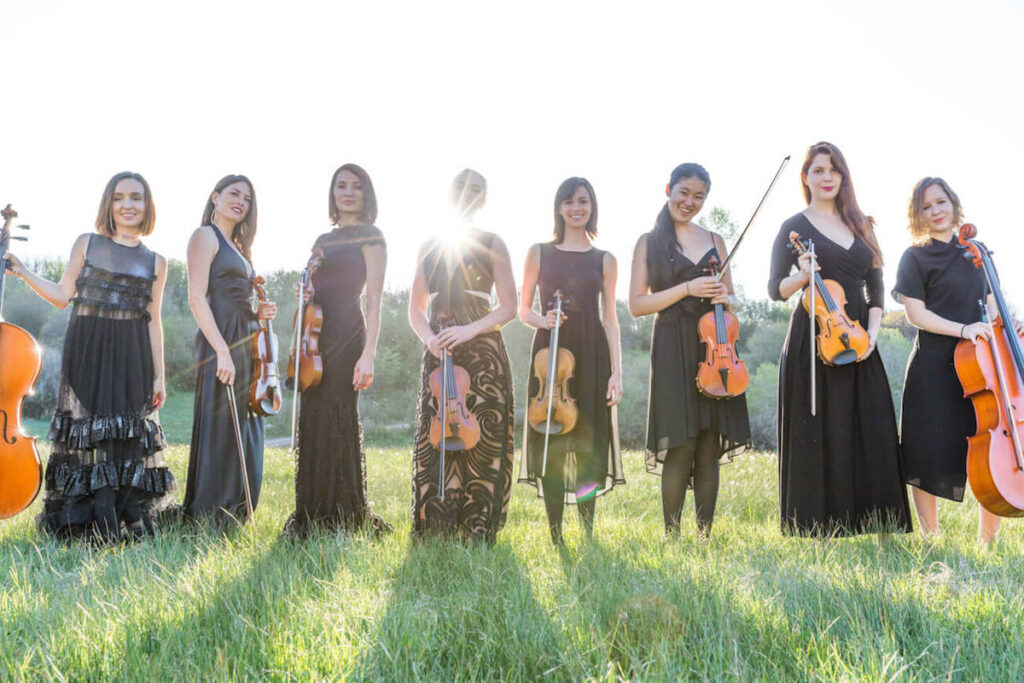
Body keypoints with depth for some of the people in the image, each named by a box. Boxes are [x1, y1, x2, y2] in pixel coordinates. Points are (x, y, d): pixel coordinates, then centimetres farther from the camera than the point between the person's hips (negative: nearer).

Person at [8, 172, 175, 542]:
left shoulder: (155, 262, 8)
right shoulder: (87, 244, 6)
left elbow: (153, 321, 9)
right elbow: (63, 295, 7)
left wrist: (159, 376, 6)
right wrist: (22, 272, -3)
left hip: (131, 358, 1)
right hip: (86, 354, -1)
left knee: (128, 436, 0)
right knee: (86, 433, -2)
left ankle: (130, 522, 6)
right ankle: (87, 523, 3)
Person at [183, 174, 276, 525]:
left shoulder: (238, 246, 23)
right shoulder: (205, 236, -3)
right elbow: (196, 298, -13)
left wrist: (258, 313, 7)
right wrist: (222, 350, -21)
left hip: (244, 344, 9)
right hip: (220, 343, -9)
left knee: (245, 433, 9)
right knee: (219, 431, -7)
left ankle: (234, 516, 16)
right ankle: (208, 519, -1)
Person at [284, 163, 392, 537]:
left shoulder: (370, 237, 1)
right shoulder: (322, 240, 21)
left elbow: (374, 300, -6)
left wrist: (368, 355, -15)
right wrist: (305, 293, 1)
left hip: (346, 334, -7)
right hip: (317, 337, 7)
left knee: (337, 422, -7)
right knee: (312, 422, 6)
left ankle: (343, 517, 1)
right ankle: (310, 514, 14)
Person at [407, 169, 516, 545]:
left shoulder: (491, 244, 8)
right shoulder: (429, 247, 16)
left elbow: (509, 306, 1)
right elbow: (416, 309, 16)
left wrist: (470, 330, -14)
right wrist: (428, 337, -5)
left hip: (483, 351, -2)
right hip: (439, 353, 2)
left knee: (481, 439, -6)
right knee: (435, 438, -4)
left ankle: (478, 534, 1)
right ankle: (433, 531, 3)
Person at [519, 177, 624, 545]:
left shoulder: (604, 260, 10)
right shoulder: (539, 253, 10)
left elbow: (610, 319, 8)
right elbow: (523, 309, 11)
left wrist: (616, 370, 0)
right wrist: (542, 320, -11)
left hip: (591, 355, 0)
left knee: (588, 443, -1)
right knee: (551, 443, -2)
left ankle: (588, 530, 9)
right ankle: (555, 534, 5)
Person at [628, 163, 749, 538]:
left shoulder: (715, 241, 17)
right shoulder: (649, 243, 7)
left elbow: (731, 299, 21)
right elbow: (637, 304, -2)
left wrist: (726, 298, -3)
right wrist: (688, 289, -11)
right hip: (673, 351, -3)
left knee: (710, 447, 2)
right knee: (680, 446, -9)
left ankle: (705, 533, 9)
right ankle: (671, 533, 1)